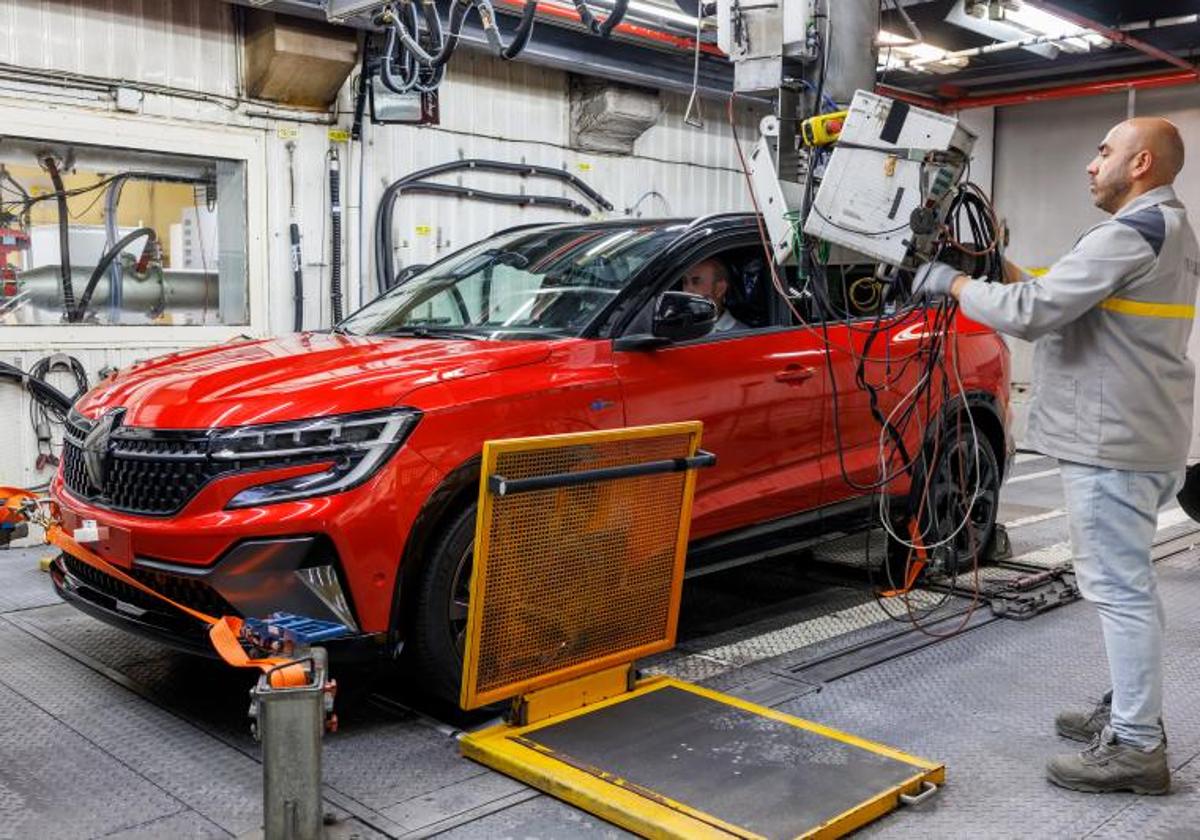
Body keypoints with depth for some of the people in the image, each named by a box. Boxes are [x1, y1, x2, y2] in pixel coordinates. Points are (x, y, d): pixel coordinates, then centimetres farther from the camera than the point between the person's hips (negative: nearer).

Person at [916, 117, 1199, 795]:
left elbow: (1034, 313, -23)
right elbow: (1065, 306, 17)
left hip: (1115, 441, -11)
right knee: (1126, 584, 18)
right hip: (1142, 435, 11)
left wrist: (956, 284, -10)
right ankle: (1131, 712, 29)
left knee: (1119, 588, -6)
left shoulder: (1130, 234, -17)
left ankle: (1136, 747, 2)